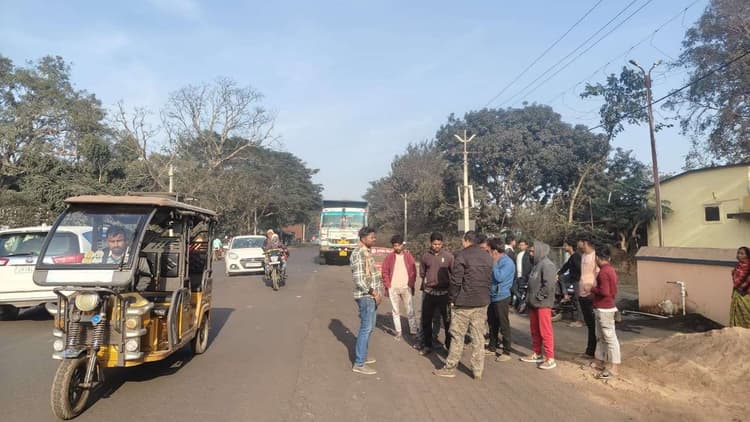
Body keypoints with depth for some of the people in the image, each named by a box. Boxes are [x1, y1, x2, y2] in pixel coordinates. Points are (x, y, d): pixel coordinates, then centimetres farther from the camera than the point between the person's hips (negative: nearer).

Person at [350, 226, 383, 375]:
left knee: (368, 327, 17)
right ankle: (359, 364, 0)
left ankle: (362, 356, 30)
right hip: (366, 296, -10)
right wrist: (372, 292, -21)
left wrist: (377, 292, 15)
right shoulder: (358, 253, -17)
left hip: (371, 295, 10)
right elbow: (359, 279, -23)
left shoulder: (366, 252, 13)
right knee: (366, 328, -6)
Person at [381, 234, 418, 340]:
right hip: (393, 288, 1)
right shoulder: (389, 257, 3)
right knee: (395, 311, 7)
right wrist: (387, 286, -2)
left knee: (410, 311, 2)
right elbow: (385, 272, 4)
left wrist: (412, 285, -1)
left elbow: (413, 271, 4)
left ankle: (413, 331, 11)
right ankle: (398, 332, 14)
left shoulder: (408, 256, 3)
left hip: (406, 287, 0)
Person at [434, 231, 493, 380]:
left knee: (457, 336, 4)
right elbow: (489, 279, 13)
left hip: (464, 302, -6)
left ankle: (450, 368, 11)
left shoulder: (462, 256, -11)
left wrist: (453, 299, -3)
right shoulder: (488, 257, 10)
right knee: (478, 337, 11)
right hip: (482, 302, 6)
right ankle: (478, 370, 15)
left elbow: (456, 280, -13)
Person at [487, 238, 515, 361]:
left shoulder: (507, 262, -17)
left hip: (501, 298, -9)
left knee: (504, 325, 0)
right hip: (492, 296, 9)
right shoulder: (496, 261, 8)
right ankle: (492, 348, 30)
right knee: (492, 324, 17)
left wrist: (494, 264, -18)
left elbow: (499, 277, -27)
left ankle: (506, 352, 9)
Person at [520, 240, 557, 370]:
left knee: (545, 331, -4)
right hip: (534, 303, 10)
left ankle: (550, 359, 2)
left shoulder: (547, 265, -16)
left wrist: (538, 297, -17)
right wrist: (530, 298, 13)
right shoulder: (537, 264, 15)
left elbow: (548, 285, -24)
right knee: (535, 330, 16)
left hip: (543, 304, -10)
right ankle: (536, 354, 27)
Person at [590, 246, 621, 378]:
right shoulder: (610, 269, 11)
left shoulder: (603, 272, -19)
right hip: (604, 307, 10)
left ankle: (614, 368, -3)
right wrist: (595, 294, 14)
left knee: (610, 338, -6)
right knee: (600, 337, 17)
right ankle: (600, 362, 26)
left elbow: (604, 291, -26)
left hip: (604, 309, -10)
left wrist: (593, 289, -10)